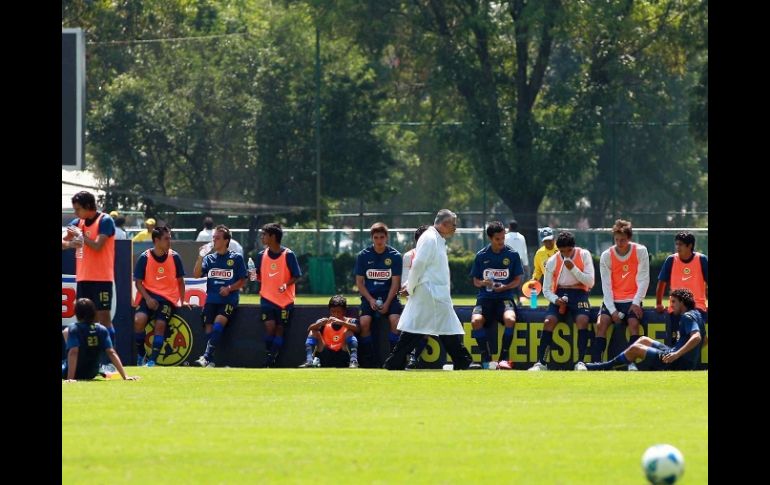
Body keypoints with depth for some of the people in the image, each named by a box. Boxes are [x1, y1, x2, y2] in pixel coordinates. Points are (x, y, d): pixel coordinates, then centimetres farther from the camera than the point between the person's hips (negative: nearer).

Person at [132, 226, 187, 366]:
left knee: (160, 324, -21)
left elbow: (180, 281, 12)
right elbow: (138, 282, 0)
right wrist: (147, 298, -14)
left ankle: (152, 360, -15)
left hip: (168, 298, 1)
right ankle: (140, 355, -6)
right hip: (148, 295, -1)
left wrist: (182, 301, 6)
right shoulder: (144, 258, -3)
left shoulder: (174, 257, 1)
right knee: (139, 320, -24)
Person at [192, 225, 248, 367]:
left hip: (229, 300, -4)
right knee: (209, 329, -5)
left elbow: (243, 281, 4)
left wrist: (230, 288, -13)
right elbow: (196, 274, 0)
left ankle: (206, 357, -34)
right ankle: (210, 361, 3)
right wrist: (201, 256, -10)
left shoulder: (236, 258, 3)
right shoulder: (209, 258, 12)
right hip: (211, 300, 4)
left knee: (218, 325, -25)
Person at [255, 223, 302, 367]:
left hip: (285, 300, -2)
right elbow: (259, 276, 14)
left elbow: (295, 276, -3)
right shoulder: (262, 255, 5)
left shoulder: (288, 255, -7)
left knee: (280, 329, 1)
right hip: (267, 298, 2)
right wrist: (255, 276, -8)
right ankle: (269, 354, 0)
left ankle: (271, 359, 9)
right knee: (269, 326, -14)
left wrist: (286, 284, -20)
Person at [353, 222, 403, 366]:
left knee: (395, 320, -27)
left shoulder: (395, 256, -2)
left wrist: (387, 303, -14)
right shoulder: (363, 256, 0)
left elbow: (395, 282, -3)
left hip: (389, 295, -1)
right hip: (369, 296, 1)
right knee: (364, 322, -25)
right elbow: (359, 281, 3)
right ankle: (367, 360, -15)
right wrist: (371, 300, -11)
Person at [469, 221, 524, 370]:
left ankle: (504, 358, -21)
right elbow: (475, 281, 12)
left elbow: (518, 280, 6)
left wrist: (504, 287, -13)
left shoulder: (512, 255, 3)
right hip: (485, 297, 1)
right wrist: (483, 283, -12)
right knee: (476, 320, -30)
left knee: (510, 319, -34)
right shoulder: (481, 256, 7)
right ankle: (486, 359, -18)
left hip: (505, 297, -1)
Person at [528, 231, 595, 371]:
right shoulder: (552, 261, 2)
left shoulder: (584, 255, 0)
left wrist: (573, 269, -16)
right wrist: (556, 300, -15)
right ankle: (541, 363, -24)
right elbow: (546, 290, 5)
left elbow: (590, 282, -6)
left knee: (582, 320, -31)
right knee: (549, 321, -24)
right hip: (559, 295, 1)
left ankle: (580, 361, -29)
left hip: (579, 294, -1)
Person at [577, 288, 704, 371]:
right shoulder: (696, 314, 16)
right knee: (644, 340, 20)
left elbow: (696, 337, -31)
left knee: (635, 349, -8)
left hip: (679, 364, -11)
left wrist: (677, 354, -39)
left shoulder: (688, 317, -14)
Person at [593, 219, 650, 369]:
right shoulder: (606, 256, -1)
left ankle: (632, 362, -24)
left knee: (634, 322, -27)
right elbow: (606, 285, -3)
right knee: (601, 323, -21)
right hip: (612, 300, 1)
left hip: (632, 300, -1)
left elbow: (643, 280, -4)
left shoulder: (640, 251, -4)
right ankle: (595, 362, -24)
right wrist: (612, 310, -13)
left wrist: (636, 302, -14)